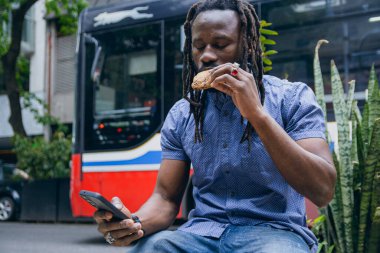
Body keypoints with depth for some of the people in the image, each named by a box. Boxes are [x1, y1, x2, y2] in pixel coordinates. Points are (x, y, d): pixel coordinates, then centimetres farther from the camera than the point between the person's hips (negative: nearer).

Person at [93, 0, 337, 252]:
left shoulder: (292, 98, -5)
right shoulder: (181, 115, 8)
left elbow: (323, 191, -15)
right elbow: (166, 197, 6)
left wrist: (257, 113, -23)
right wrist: (135, 223, -18)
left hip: (273, 231, -1)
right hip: (202, 232, 2)